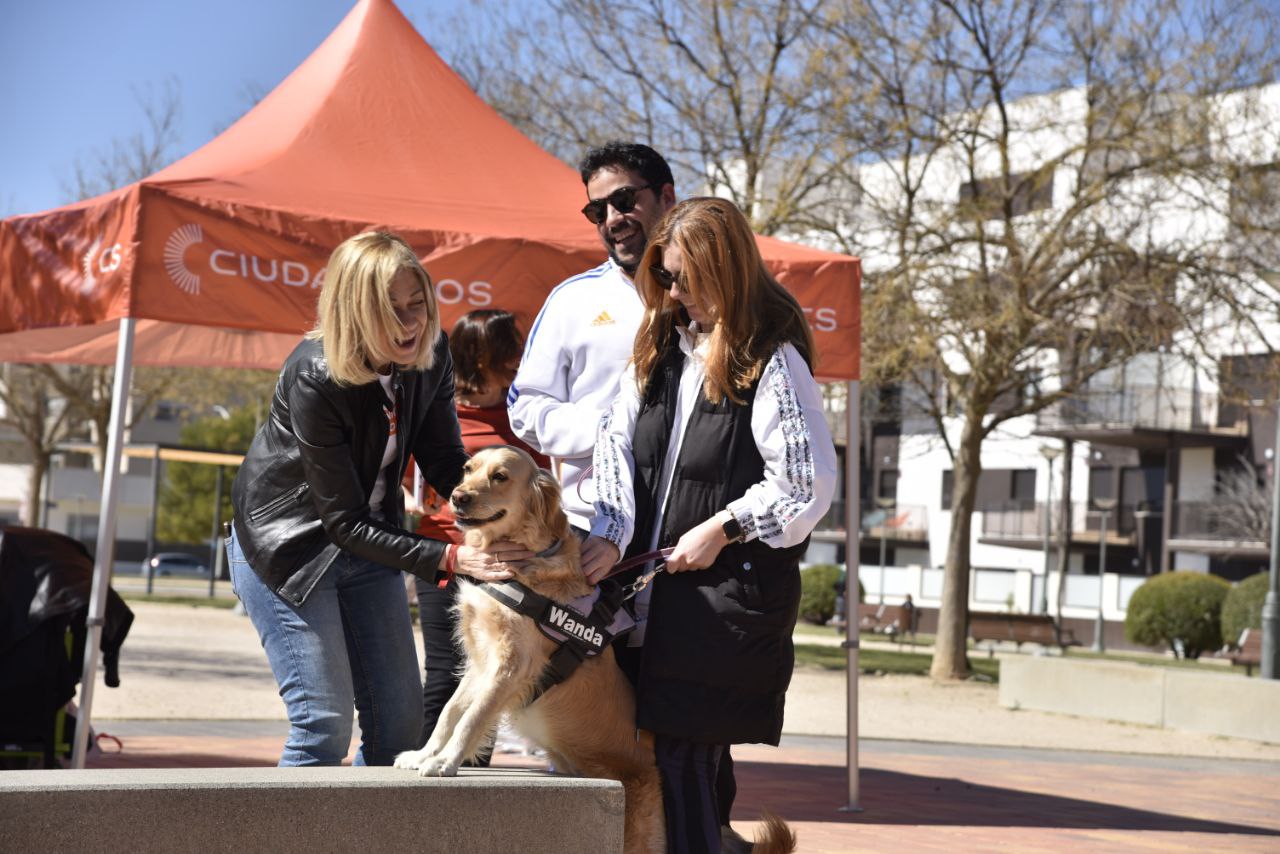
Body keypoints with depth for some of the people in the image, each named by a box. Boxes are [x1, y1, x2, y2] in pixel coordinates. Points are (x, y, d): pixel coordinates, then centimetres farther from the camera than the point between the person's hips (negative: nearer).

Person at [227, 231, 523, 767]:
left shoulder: (431, 355, -12)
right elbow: (345, 522, -26)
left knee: (400, 718, 6)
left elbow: (445, 463, -1)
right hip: (286, 546, -6)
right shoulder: (313, 377, -29)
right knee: (325, 721, -11)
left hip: (368, 543, 7)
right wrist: (448, 559, -33)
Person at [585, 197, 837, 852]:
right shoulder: (660, 346, 13)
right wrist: (611, 535, -5)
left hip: (732, 589, -6)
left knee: (684, 754, -8)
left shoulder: (772, 360, -8)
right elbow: (618, 442, 7)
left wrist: (723, 528, -9)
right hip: (658, 580, 6)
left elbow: (808, 480, -10)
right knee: (665, 750, 6)